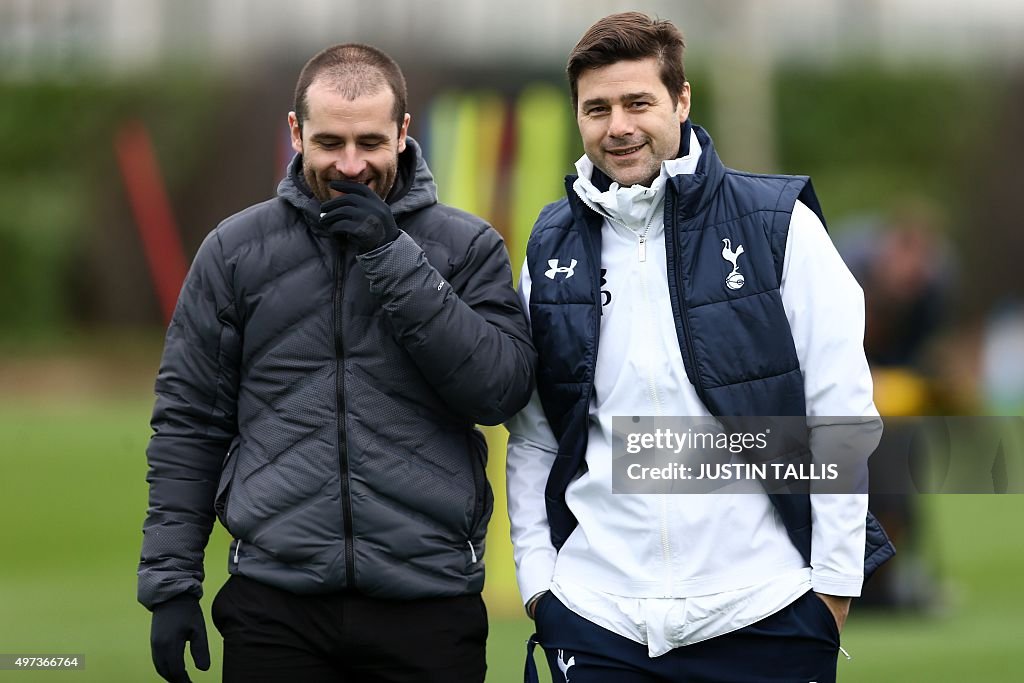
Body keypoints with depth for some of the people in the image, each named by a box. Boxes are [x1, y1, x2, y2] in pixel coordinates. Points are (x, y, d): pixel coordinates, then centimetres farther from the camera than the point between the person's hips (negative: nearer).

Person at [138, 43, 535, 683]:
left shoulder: (467, 245, 3)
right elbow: (190, 424, 8)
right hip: (275, 604, 1)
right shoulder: (236, 250, 6)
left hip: (430, 607, -1)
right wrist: (171, 582, 2)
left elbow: (503, 390, -9)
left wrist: (395, 261, -14)